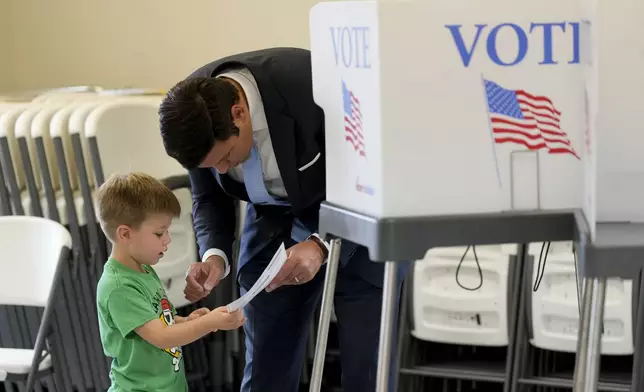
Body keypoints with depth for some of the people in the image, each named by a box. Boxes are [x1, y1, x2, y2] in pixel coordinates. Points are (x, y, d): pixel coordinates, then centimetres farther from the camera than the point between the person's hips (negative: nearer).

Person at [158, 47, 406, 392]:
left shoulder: (312, 84, -35)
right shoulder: (194, 111, -20)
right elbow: (209, 198, -3)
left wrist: (321, 246, -38)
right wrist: (214, 255, -23)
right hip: (275, 220, 4)